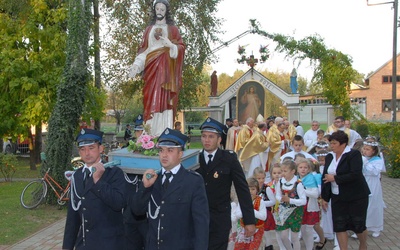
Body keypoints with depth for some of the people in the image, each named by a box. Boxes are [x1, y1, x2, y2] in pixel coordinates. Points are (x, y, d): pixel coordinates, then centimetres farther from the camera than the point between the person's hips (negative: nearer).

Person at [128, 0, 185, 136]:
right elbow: (143, 49, 12)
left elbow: (182, 47, 3)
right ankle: (151, 135, -4)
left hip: (166, 68, -2)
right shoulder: (149, 29, 19)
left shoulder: (172, 29, 11)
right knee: (151, 99, -5)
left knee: (164, 99, -9)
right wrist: (136, 65, -2)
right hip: (151, 68, 2)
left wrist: (171, 45, -18)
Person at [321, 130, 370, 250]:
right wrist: (325, 198, 5)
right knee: (339, 226, 1)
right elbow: (325, 177, 7)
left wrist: (335, 178, -19)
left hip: (356, 196, -5)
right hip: (337, 197, 5)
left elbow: (355, 175, -24)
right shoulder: (329, 157, 6)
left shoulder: (354, 154, -12)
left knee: (358, 224, 7)